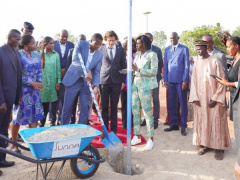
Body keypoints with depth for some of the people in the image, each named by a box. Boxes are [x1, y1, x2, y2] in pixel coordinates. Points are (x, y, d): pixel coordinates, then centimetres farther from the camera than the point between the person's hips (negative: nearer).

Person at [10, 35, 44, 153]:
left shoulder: (36, 54, 6)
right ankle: (14, 145, 20)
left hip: (34, 90, 6)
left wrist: (38, 82, -7)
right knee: (18, 117, 4)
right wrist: (31, 83, -16)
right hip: (22, 90, -5)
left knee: (35, 116, 7)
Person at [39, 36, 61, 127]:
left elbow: (58, 68, 4)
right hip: (43, 82, -1)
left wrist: (59, 81, -2)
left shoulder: (56, 55, 5)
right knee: (44, 104, 1)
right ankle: (42, 123, 13)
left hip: (53, 82, 1)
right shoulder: (41, 55, 3)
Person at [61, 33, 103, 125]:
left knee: (84, 109, 3)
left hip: (86, 82, 3)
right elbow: (75, 59, -20)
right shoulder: (81, 44, -6)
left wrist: (96, 85, -15)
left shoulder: (100, 55, 2)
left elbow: (97, 71, 1)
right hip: (73, 79, -2)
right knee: (67, 107, 5)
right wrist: (87, 72, -31)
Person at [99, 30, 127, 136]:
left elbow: (123, 65, 9)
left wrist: (123, 81, 3)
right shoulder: (101, 49, 3)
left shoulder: (120, 50, 7)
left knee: (114, 107, 5)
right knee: (104, 106, 3)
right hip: (104, 80, 0)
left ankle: (113, 130, 13)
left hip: (116, 81, 1)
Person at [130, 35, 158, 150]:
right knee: (135, 110, 7)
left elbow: (154, 71, -13)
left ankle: (150, 139, 6)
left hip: (146, 86, -6)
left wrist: (138, 69, -16)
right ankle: (137, 136, 19)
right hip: (135, 84, 6)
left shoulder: (152, 54, -5)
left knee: (147, 111, -4)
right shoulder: (137, 54, 13)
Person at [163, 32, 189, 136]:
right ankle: (174, 124, 19)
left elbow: (186, 65, -3)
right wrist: (165, 79, 6)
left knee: (183, 104, 2)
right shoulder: (167, 49, 13)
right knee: (171, 103, 7)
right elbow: (165, 65, 13)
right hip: (170, 80, 4)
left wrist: (185, 80, -9)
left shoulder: (184, 49, 1)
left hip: (181, 80, -4)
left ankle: (183, 126, 10)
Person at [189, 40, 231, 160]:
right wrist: (195, 98, -1)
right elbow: (194, 81, 7)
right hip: (200, 99, 4)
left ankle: (219, 147, 11)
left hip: (213, 98, -4)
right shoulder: (197, 63, 7)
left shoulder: (215, 62, -6)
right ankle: (205, 144, 19)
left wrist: (215, 98, -11)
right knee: (202, 121, 7)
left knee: (216, 122, 1)